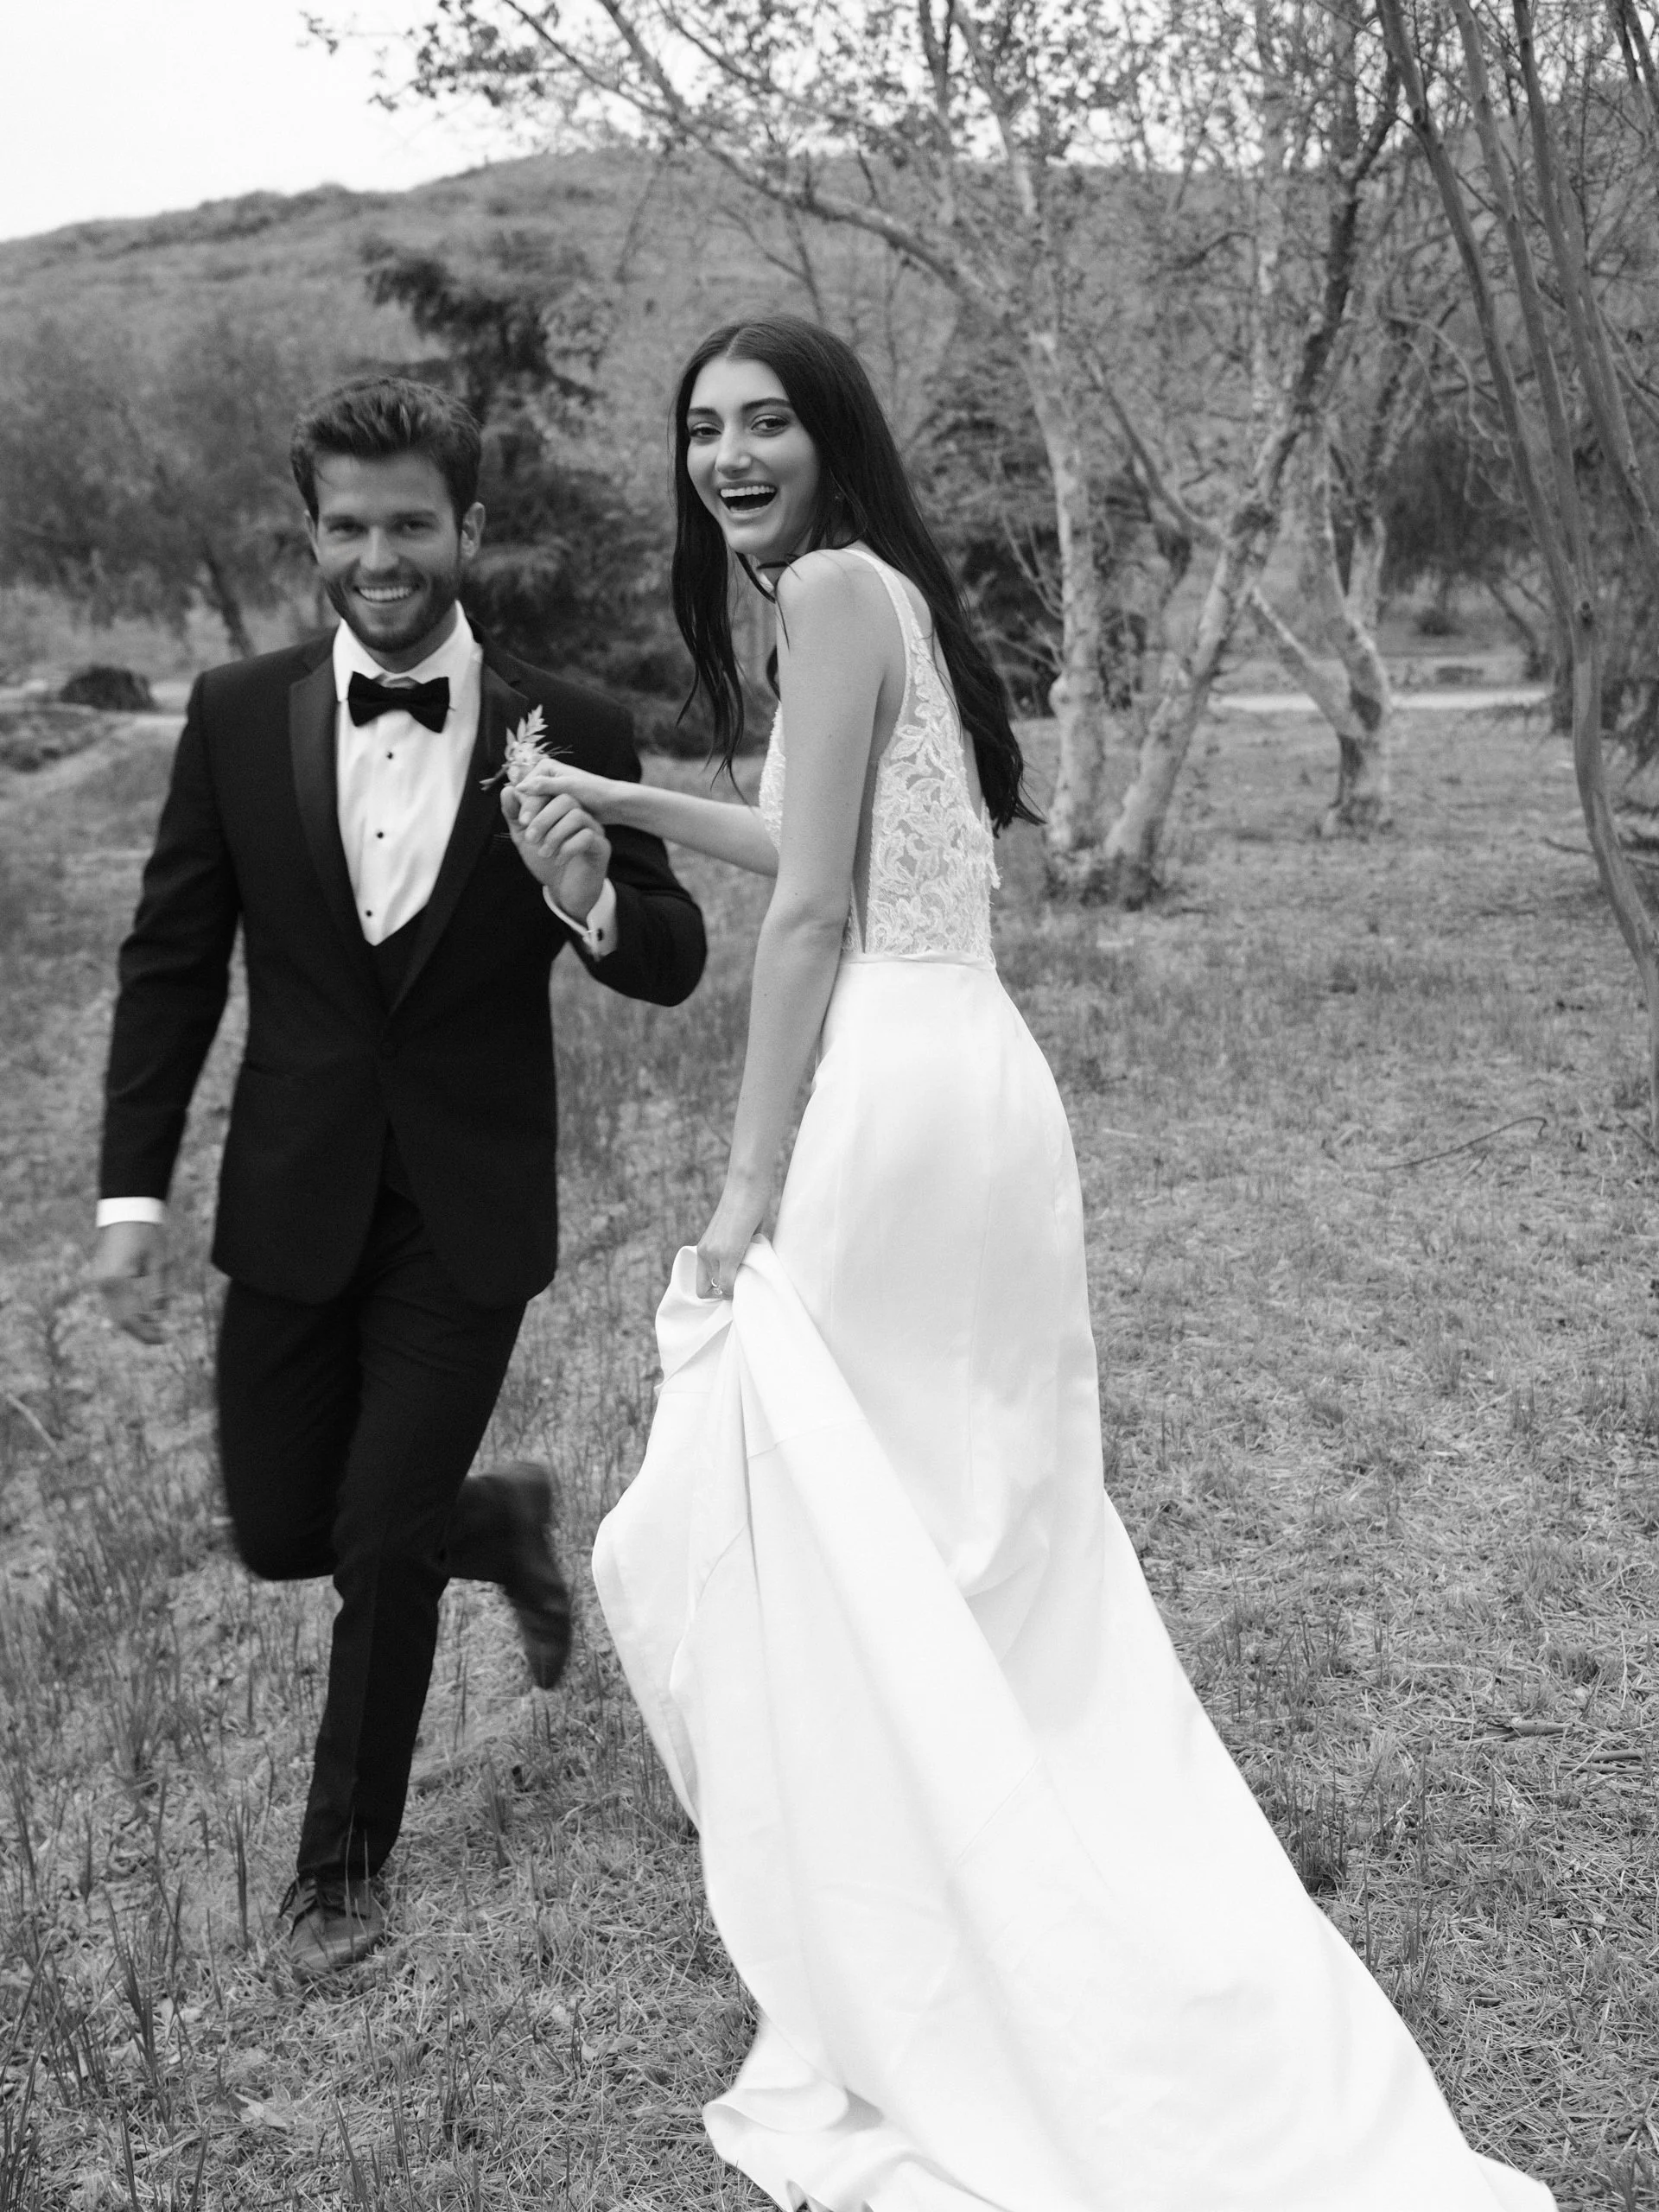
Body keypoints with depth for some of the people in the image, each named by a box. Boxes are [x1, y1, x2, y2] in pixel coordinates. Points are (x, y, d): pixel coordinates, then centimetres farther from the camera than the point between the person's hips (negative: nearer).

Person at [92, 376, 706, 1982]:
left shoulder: (571, 735, -7)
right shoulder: (238, 717, -2)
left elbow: (674, 968, -3)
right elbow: (169, 964, 2)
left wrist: (591, 897, -26)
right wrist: (132, 1190, -2)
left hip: (466, 1213, -2)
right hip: (293, 1201, 3)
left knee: (380, 1548, 3)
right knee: (279, 1531, 12)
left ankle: (344, 1861, 28)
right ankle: (500, 1523, 43)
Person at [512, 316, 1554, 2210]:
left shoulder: (833, 583, -8)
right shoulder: (891, 590, 20)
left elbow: (809, 914, -13)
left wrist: (743, 1191, -11)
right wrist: (617, 801, 35)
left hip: (895, 1100, -9)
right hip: (981, 1083, 9)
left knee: (832, 1551, 2)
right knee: (985, 1550, 16)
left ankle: (893, 2036, 15)